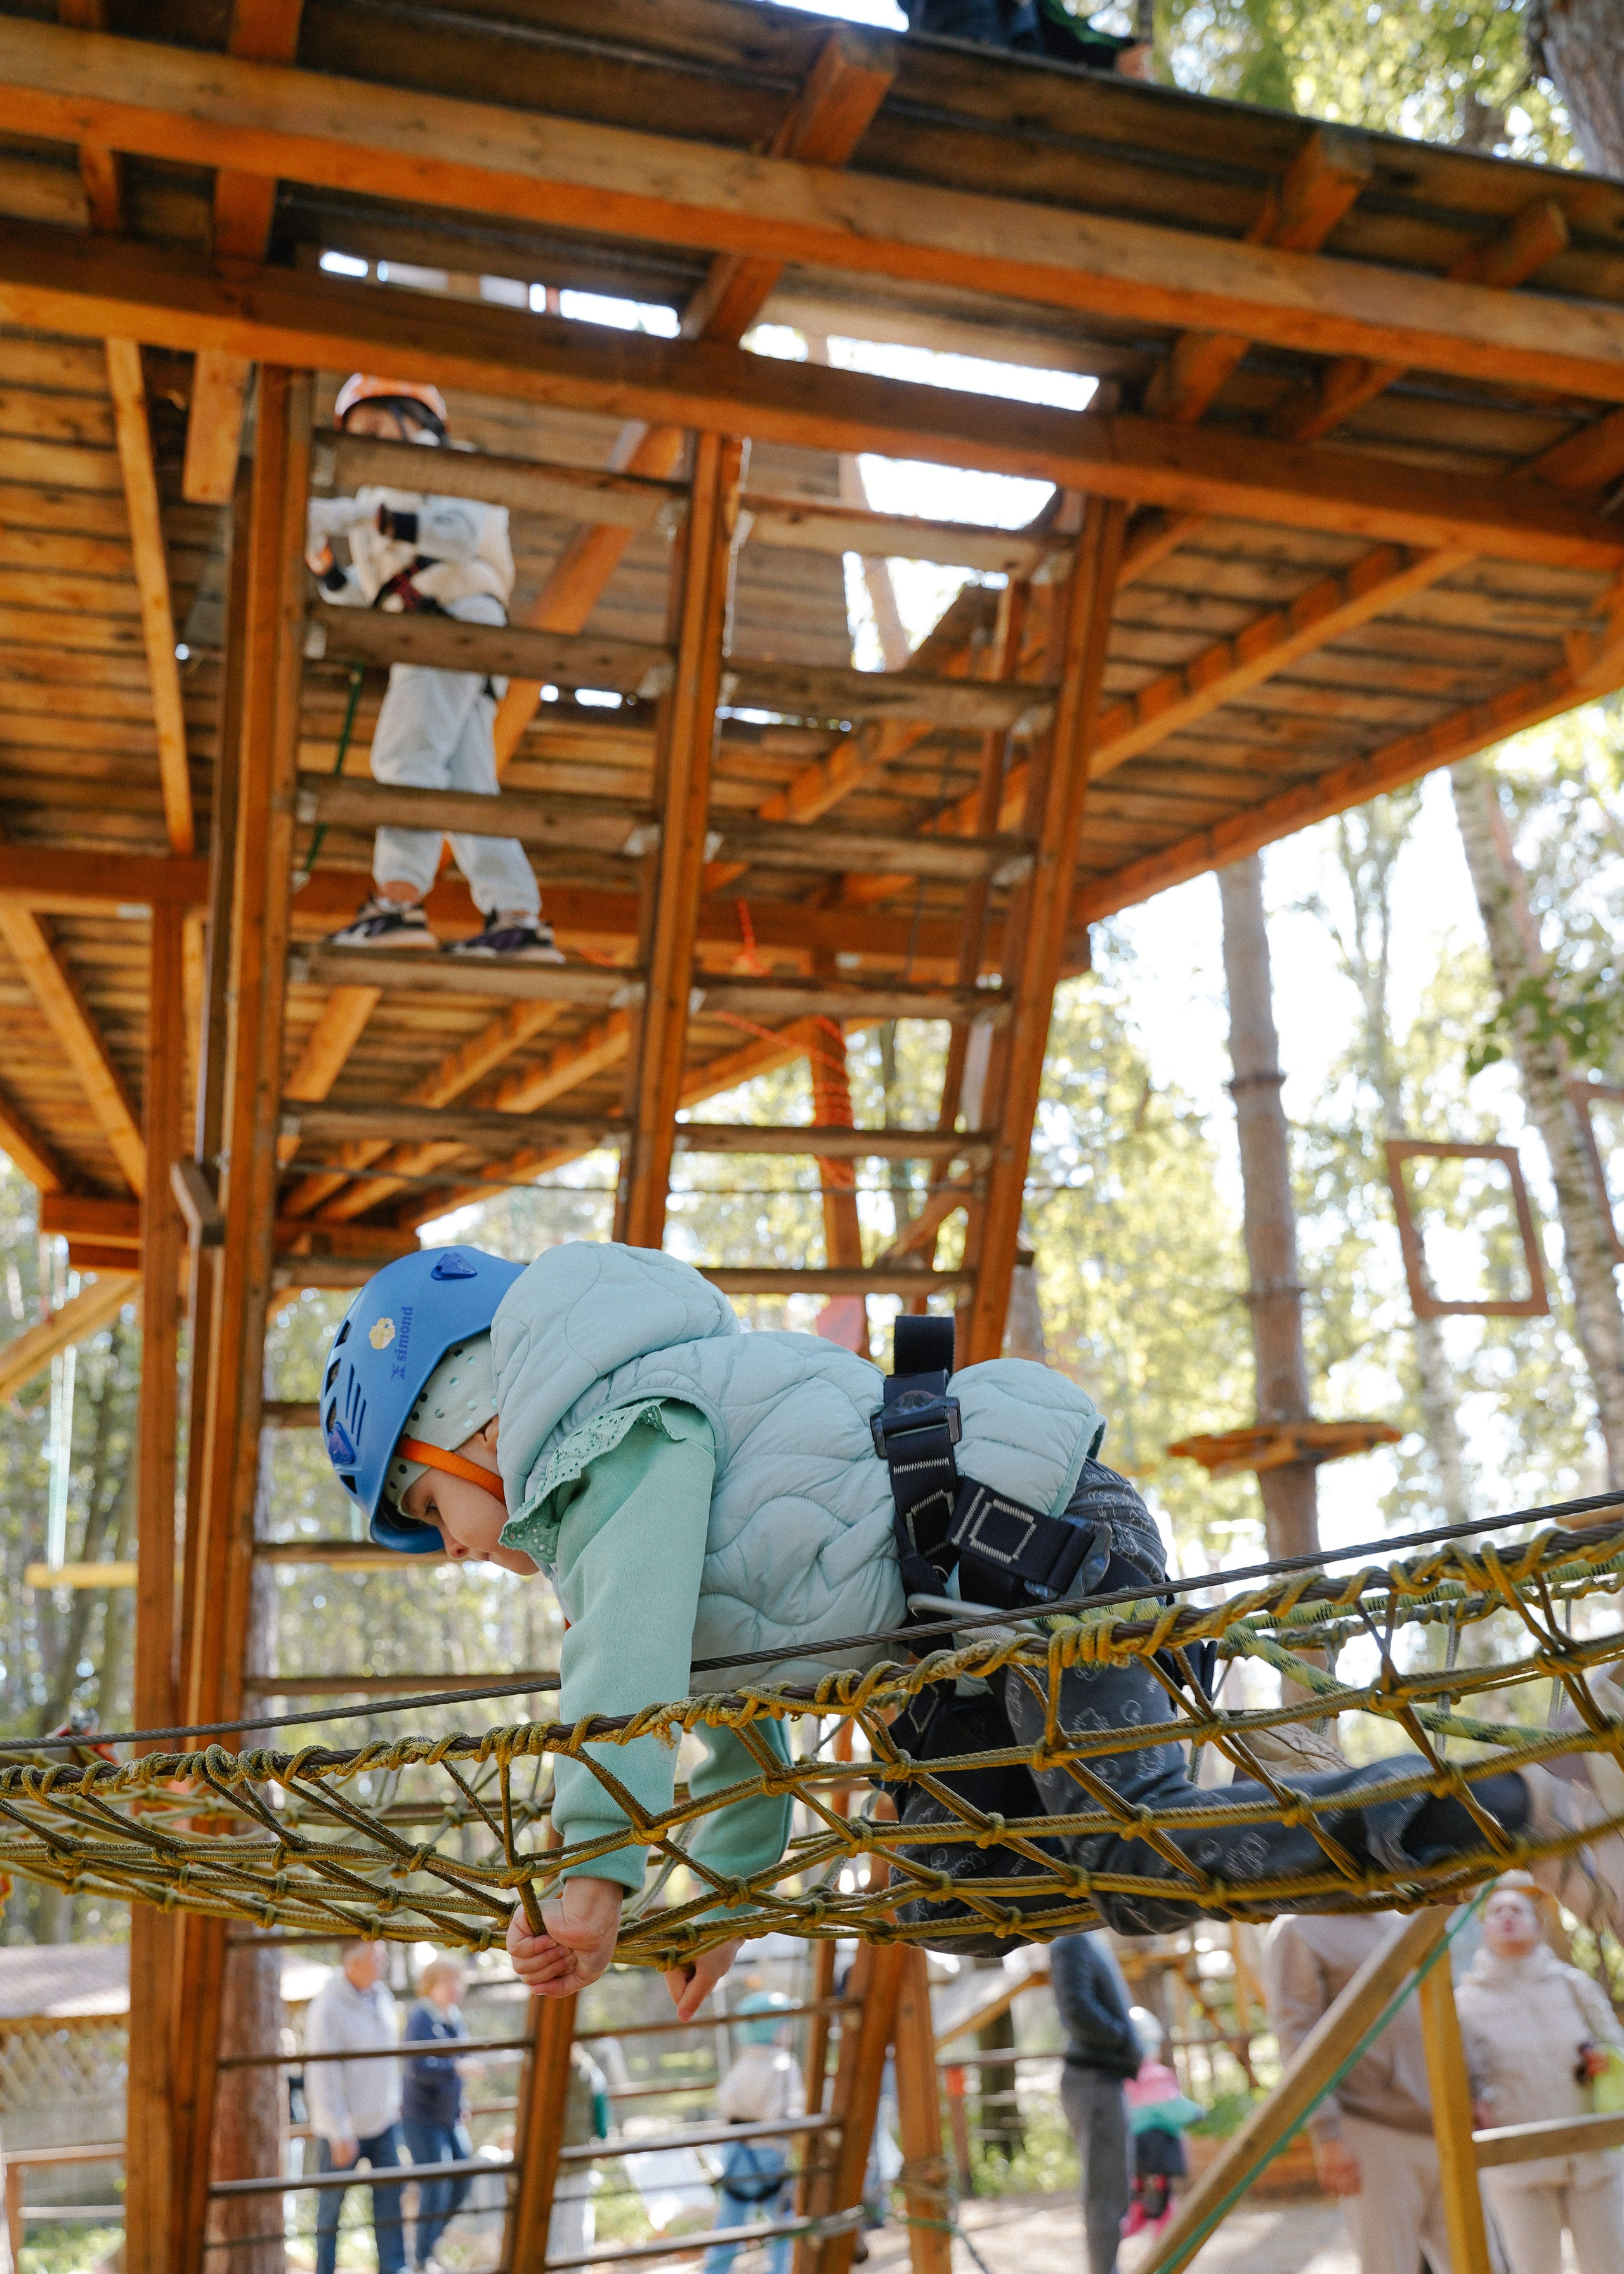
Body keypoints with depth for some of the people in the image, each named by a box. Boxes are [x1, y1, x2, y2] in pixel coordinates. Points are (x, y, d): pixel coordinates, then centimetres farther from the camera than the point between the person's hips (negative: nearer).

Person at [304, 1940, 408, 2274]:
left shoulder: (382, 1994, 3)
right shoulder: (327, 2008, -21)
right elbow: (323, 2077, -20)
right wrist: (340, 2134, -20)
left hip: (384, 2119, 6)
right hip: (344, 2126, -6)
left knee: (390, 2196, 4)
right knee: (331, 2203, 7)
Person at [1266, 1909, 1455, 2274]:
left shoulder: (1401, 1925, 18)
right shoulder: (1297, 1932, -5)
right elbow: (1296, 2039, -12)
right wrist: (1326, 2137, -18)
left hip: (1443, 2132, 7)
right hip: (1375, 2136, -7)